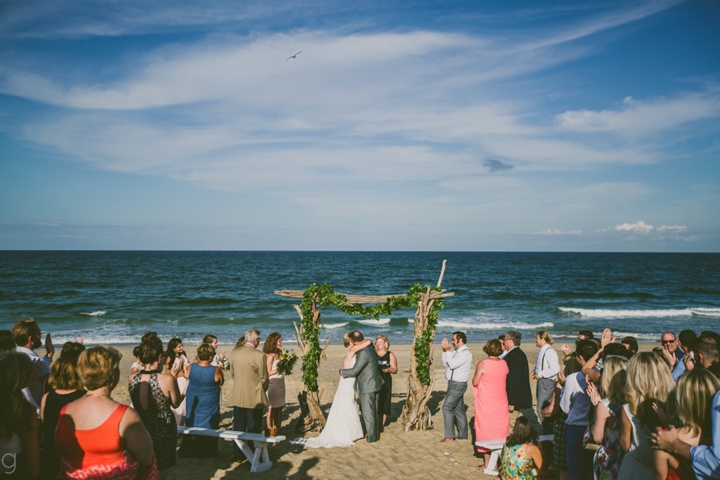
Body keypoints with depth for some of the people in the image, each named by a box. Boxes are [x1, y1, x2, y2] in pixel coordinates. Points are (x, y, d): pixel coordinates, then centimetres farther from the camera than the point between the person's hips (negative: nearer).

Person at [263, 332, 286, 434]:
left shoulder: (279, 353, 10)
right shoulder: (270, 356, -14)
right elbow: (268, 373, -13)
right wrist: (279, 369, -20)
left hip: (280, 382, 8)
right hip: (273, 383, -8)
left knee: (279, 408, 11)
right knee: (272, 409, -1)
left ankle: (278, 431, 18)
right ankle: (270, 431, 7)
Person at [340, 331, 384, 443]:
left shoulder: (363, 353, -27)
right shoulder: (369, 347, 1)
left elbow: (354, 371, -24)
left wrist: (342, 372, -7)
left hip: (367, 387, -9)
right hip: (374, 384, 9)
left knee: (368, 412, 4)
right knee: (373, 411, 20)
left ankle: (372, 436, 14)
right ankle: (375, 433, 31)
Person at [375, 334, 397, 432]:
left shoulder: (390, 355, 6)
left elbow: (395, 369, 2)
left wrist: (388, 369, -17)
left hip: (384, 382, -1)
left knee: (384, 404, -1)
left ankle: (382, 425, 9)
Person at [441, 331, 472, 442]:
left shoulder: (465, 353, -16)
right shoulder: (456, 352, 13)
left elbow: (452, 364, -24)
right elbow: (445, 363, 12)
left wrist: (447, 350, -18)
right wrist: (444, 351, 2)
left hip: (458, 385, -9)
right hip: (453, 383, 9)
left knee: (447, 407, -12)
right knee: (458, 409, 13)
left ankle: (449, 436, -9)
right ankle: (463, 436, 20)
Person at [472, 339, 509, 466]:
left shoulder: (482, 364, -17)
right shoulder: (504, 364, -4)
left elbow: (475, 382, -10)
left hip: (486, 404, -4)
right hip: (501, 403, 4)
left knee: (485, 431, 6)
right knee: (501, 431, 14)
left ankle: (487, 462, 11)